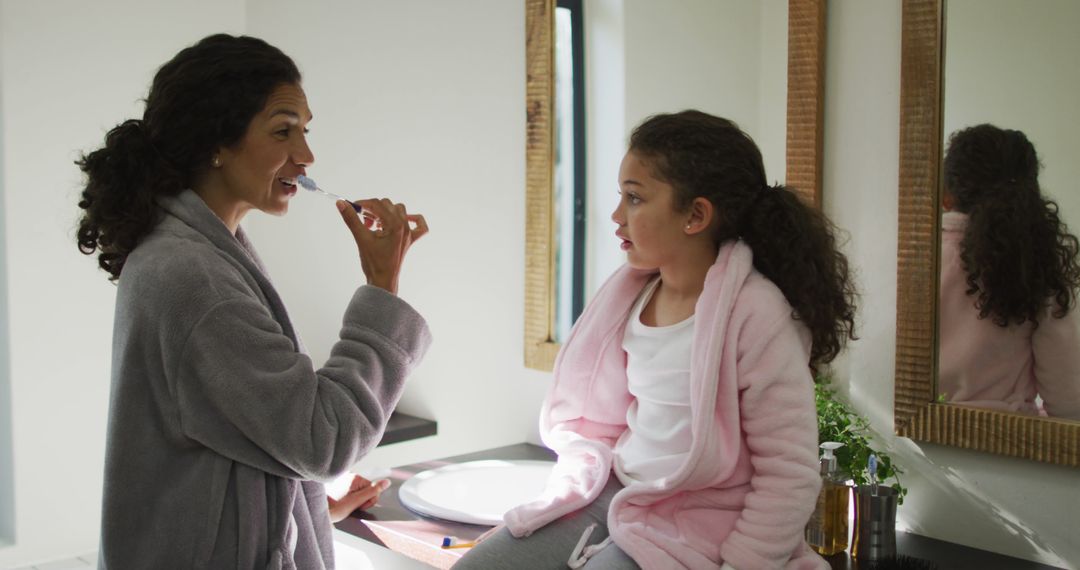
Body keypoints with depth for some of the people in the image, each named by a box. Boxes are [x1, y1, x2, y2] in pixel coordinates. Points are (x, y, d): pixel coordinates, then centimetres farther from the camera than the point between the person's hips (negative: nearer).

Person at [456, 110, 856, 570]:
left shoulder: (754, 313, -19)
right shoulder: (633, 292, 3)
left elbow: (791, 477, -17)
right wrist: (568, 493, 6)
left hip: (695, 526, -7)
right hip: (610, 495, 7)